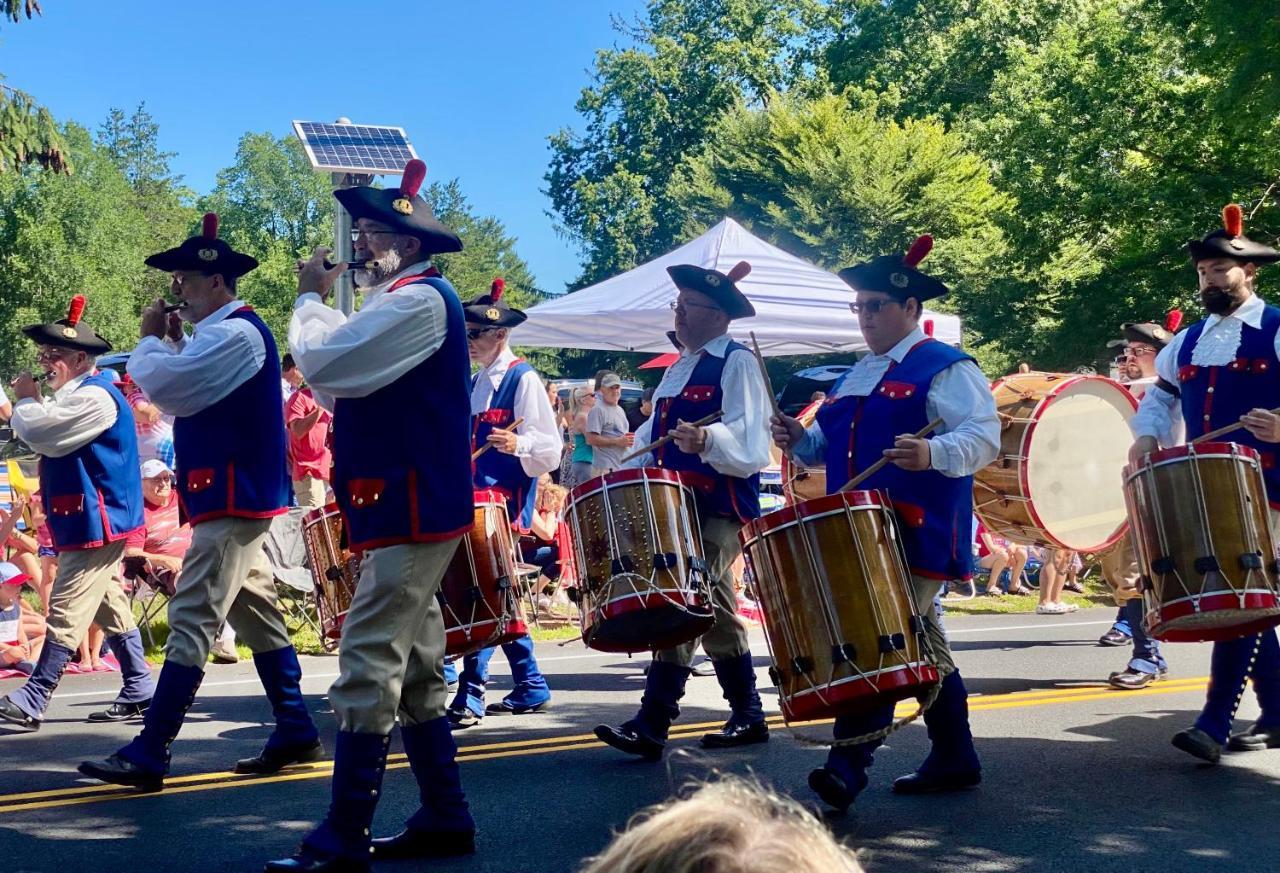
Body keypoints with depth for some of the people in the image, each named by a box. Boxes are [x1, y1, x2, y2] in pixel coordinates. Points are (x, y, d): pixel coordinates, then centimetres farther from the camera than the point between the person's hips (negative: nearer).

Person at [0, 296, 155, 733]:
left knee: (66, 613, -9)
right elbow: (50, 439, 22)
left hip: (95, 522, -11)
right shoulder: (79, 395, 16)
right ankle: (139, 692, 20)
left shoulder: (94, 397, -18)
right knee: (110, 608, 14)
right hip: (89, 521, 11)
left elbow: (38, 431, -24)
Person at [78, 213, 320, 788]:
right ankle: (296, 734, 20)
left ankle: (148, 756, -10)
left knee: (191, 622, -11)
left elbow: (162, 385, -23)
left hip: (231, 501, -11)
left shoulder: (235, 333, -16)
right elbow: (183, 393, 19)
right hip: (239, 498, 11)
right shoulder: (227, 333, 17)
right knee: (257, 616, 14)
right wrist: (171, 341, 6)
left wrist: (149, 339, -4)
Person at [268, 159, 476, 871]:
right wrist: (324, 308, 7)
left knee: (368, 669, -11)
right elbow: (338, 382, 19)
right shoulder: (408, 300, 18)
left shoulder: (420, 299, -15)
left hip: (412, 512, -11)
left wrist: (311, 299, -4)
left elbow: (323, 366, -21)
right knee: (415, 668, 14)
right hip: (413, 510, 11)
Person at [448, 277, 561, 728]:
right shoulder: (477, 383, 17)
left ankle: (470, 695, -9)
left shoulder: (523, 378, -7)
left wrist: (518, 445, -32)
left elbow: (549, 446, -15)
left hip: (507, 504, -8)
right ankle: (530, 687, 20)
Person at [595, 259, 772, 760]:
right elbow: (653, 440, 26)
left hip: (719, 510, -9)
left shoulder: (737, 363, -6)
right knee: (714, 612, 10)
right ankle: (748, 718, 16)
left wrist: (707, 439, -39)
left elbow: (748, 437, -20)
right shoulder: (677, 370, 21)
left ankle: (652, 725, -12)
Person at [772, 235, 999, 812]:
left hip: (917, 536, -8)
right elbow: (831, 448, 27)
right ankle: (954, 760, 23)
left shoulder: (944, 368, -5)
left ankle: (849, 764, -15)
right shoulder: (857, 376, 20)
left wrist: (932, 453, -34)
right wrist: (799, 440, 5)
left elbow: (983, 437, -16)